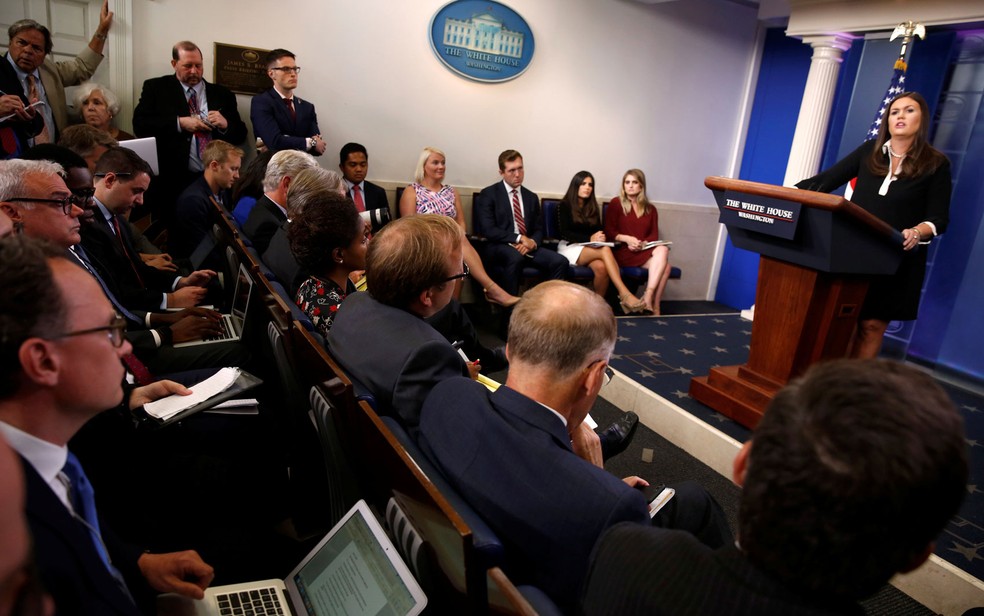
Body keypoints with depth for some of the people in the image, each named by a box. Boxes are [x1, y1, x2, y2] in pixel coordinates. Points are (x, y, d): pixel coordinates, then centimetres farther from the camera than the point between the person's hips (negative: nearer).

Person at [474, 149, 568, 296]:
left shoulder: (531, 197, 20)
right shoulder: (488, 194, 3)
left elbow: (539, 230, 16)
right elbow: (488, 230, -8)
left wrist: (532, 242, -9)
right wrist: (519, 238, -15)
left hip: (527, 247, 5)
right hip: (499, 247, -5)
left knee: (560, 261, -22)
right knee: (515, 257, -39)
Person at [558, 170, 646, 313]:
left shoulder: (593, 207, 18)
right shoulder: (564, 205, 1)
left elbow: (598, 230, 11)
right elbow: (565, 233, -9)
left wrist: (600, 237, -16)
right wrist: (590, 239, -22)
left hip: (590, 249, 5)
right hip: (570, 248, -5)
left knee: (601, 267, -35)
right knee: (605, 250, -34)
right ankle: (625, 295, -44)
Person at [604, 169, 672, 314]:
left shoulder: (650, 209, 19)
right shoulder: (616, 203, 6)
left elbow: (654, 234, 11)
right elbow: (608, 232, 0)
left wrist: (643, 243, -11)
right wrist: (627, 239, -16)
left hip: (644, 251, 5)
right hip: (623, 251, -4)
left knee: (663, 249, -32)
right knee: (663, 264, -29)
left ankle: (648, 296, -32)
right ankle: (653, 305, -27)